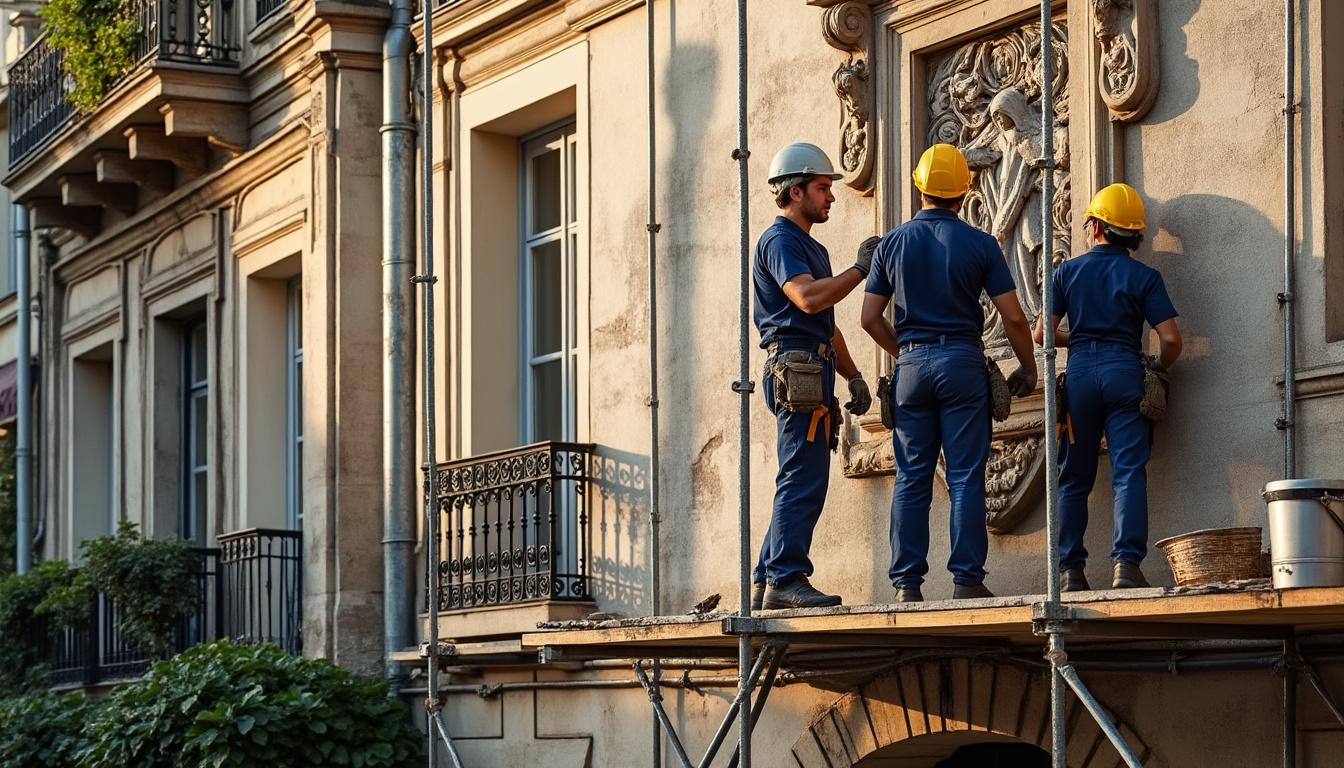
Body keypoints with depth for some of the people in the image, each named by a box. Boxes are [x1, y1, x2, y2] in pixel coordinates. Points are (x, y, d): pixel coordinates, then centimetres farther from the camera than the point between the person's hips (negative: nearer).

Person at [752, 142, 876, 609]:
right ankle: (786, 578, -16)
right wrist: (860, 269, -14)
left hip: (813, 371, 10)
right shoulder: (780, 240, -6)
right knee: (803, 480, -14)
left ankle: (767, 582, 9)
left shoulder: (811, 247, 26)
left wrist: (852, 375, 20)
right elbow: (808, 298, -22)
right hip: (795, 366, -10)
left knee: (801, 483, 8)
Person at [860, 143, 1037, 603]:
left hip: (912, 364, 2)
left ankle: (907, 583, 1)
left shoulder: (892, 244, 6)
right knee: (965, 478, -1)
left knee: (911, 479, 4)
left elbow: (871, 319, 7)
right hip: (962, 362, -2)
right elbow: (1013, 318, -2)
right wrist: (1027, 368, 12)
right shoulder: (979, 244, -1)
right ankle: (966, 579, -5)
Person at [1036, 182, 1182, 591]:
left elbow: (1042, 333, 5)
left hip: (1080, 373, 2)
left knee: (1074, 479, 10)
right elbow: (1170, 339, -4)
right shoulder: (1144, 277, 3)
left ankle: (1070, 571, 7)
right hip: (1125, 371, -2)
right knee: (1129, 473, -6)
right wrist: (1158, 371, 15)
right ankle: (1126, 563, -19)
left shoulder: (1068, 272, 8)